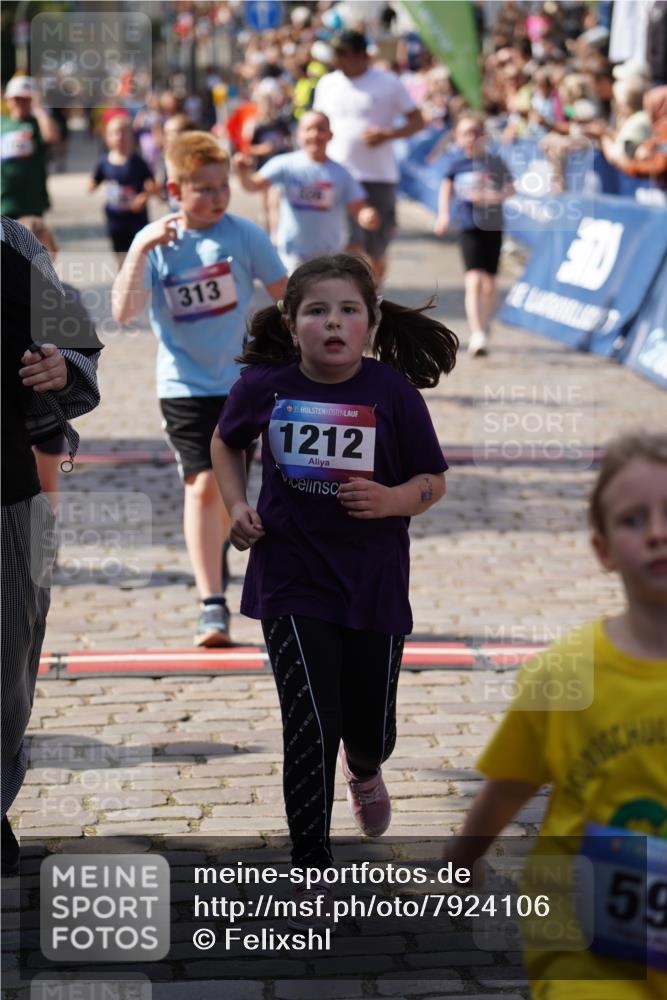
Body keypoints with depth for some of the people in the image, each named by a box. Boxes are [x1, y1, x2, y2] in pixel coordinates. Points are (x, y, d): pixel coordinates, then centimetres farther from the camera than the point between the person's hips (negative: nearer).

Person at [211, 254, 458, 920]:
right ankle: (311, 869, 5)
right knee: (311, 728, -10)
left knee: (370, 725, 15)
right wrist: (237, 505, -1)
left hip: (374, 584, 1)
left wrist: (392, 499, -22)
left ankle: (364, 771, 54)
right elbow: (226, 442, 14)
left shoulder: (393, 392, -12)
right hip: (292, 581, -1)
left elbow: (433, 481, -2)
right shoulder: (264, 386, -8)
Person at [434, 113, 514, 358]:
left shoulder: (494, 163, 1)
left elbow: (510, 189, 2)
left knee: (489, 284, 7)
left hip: (493, 226, 1)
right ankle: (477, 335, -20)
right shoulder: (456, 162, 2)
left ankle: (483, 329, 29)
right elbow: (446, 188, 4)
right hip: (468, 227, -1)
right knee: (473, 280, -15)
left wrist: (492, 197, -17)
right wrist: (443, 215, -11)